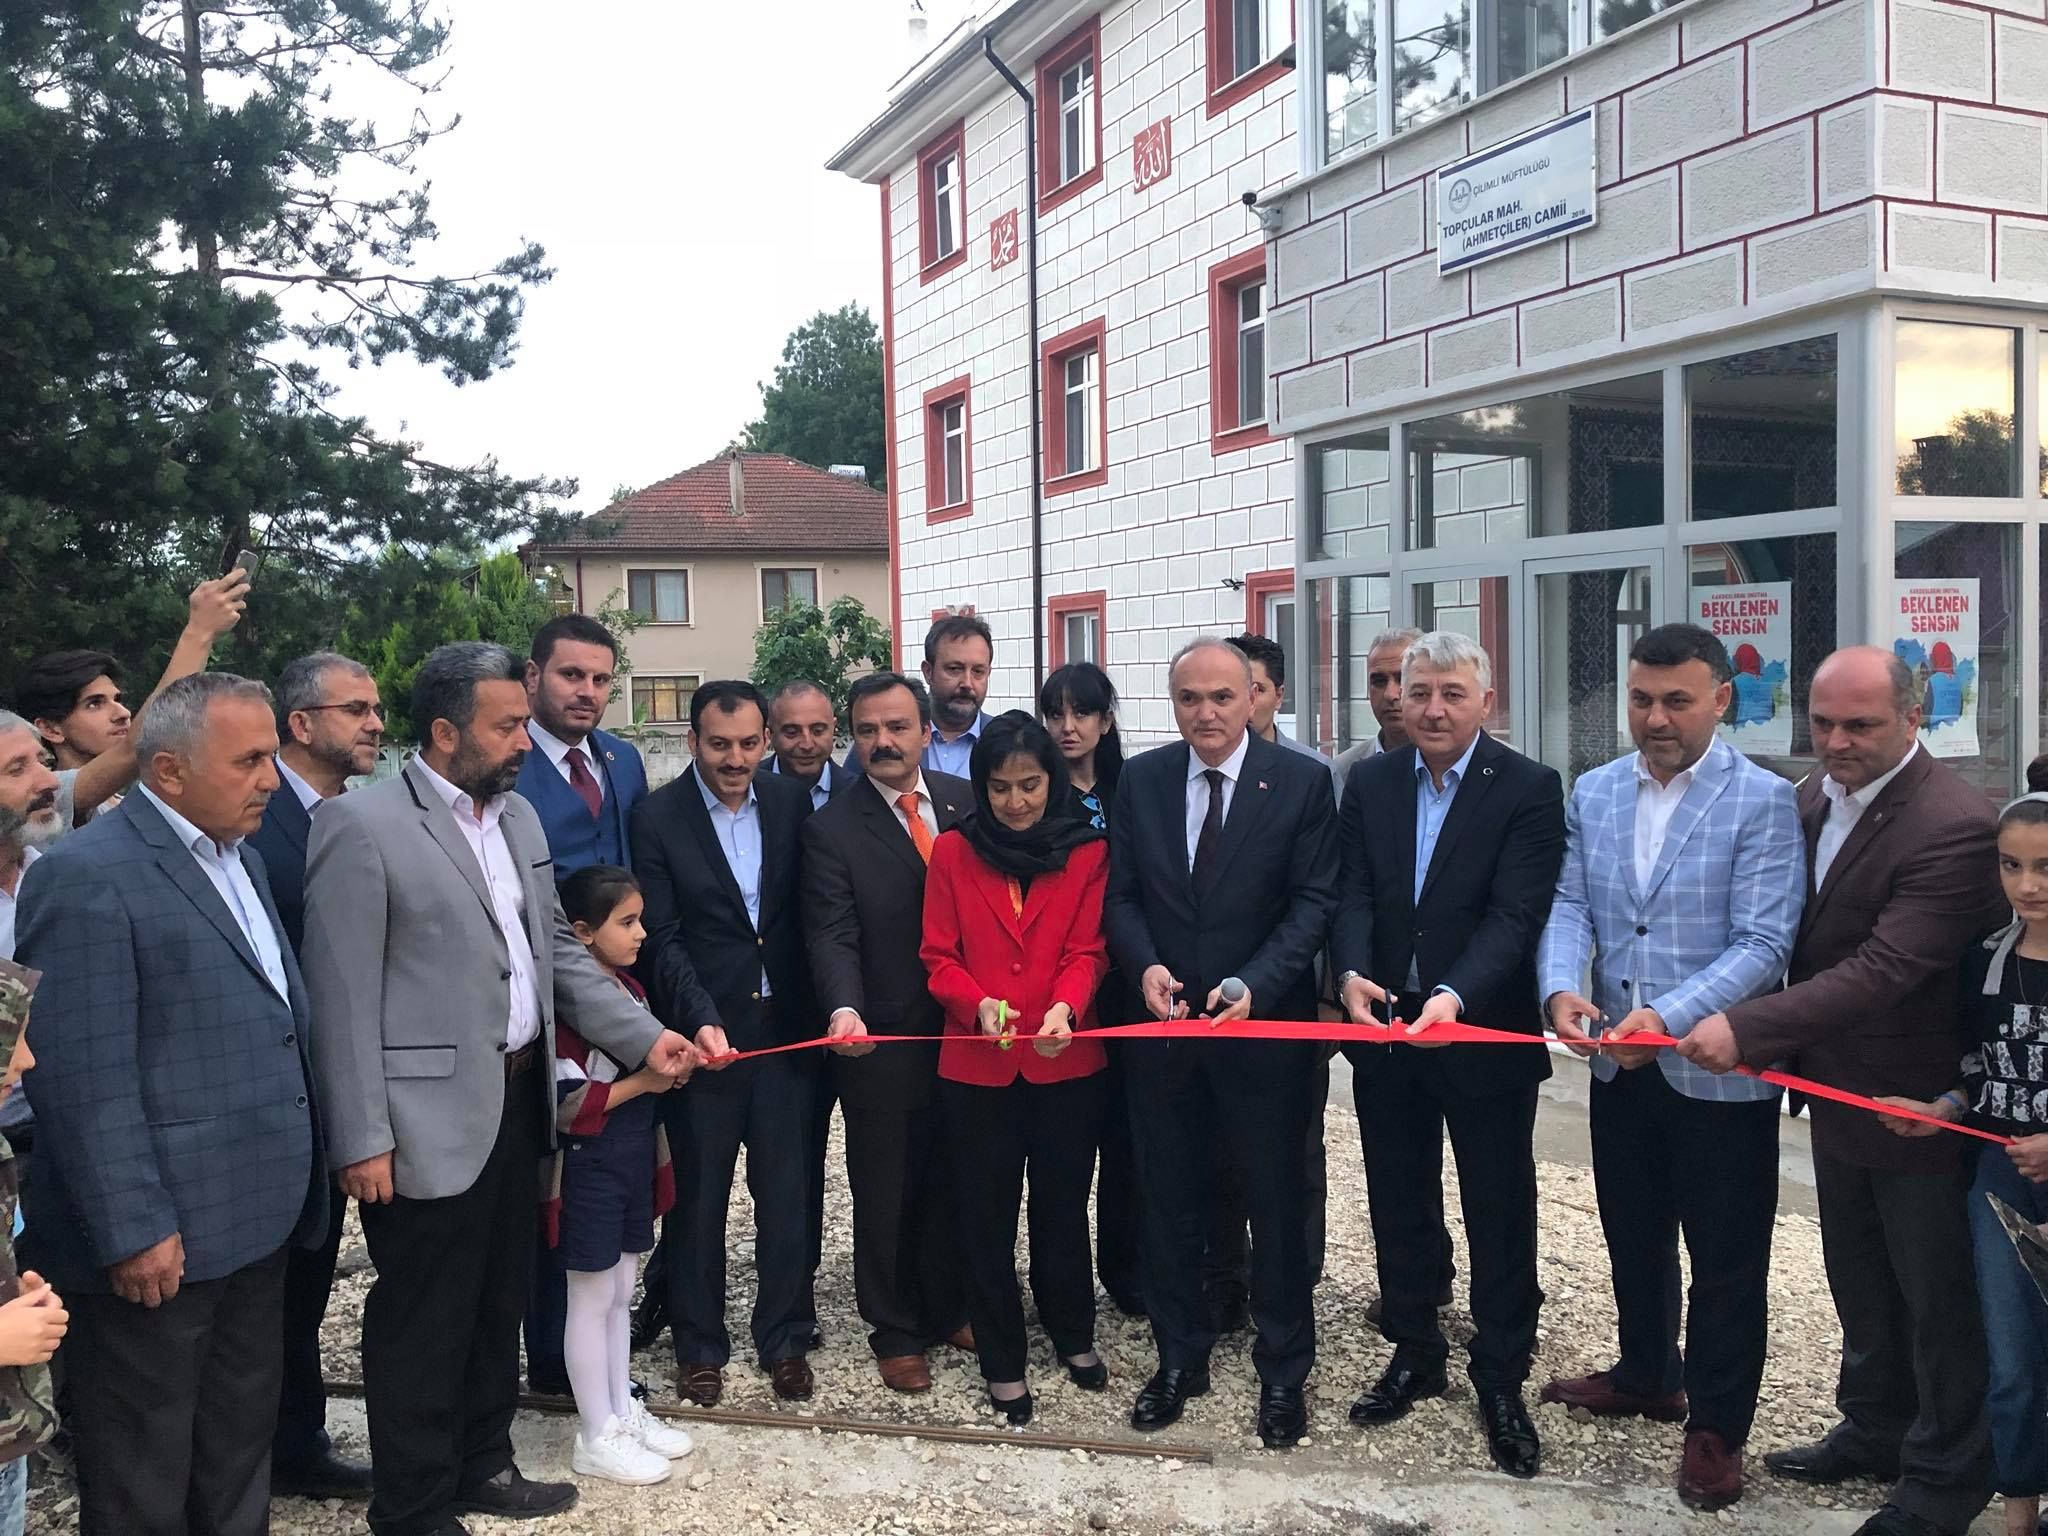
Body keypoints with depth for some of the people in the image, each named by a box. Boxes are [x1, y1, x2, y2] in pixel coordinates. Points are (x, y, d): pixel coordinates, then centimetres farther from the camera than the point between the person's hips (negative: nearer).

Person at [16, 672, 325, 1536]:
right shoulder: (86, 875, -16)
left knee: (240, 1462, 20)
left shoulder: (237, 854, 12)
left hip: (252, 1222, 8)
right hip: (159, 1238, -8)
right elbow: (85, 1078, -20)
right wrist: (132, 1231, -21)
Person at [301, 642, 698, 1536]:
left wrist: (643, 1037, 6)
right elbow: (342, 997, -16)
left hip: (519, 1101, 8)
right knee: (423, 1321, 7)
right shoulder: (361, 826, -14)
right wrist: (362, 1138, -17)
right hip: (433, 1119, -7)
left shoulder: (519, 817, 10)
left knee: (498, 1304, 20)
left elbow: (556, 951, 15)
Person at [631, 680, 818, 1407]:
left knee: (788, 1196, 9)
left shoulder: (791, 803, 3)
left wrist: (823, 1009, -1)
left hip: (785, 1030, 3)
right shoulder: (658, 817, -6)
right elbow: (662, 938, -10)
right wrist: (700, 1020, -22)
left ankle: (784, 1339, 26)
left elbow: (810, 914, 7)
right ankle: (699, 1344, 26)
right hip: (703, 1037, -2)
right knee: (697, 1201, 10)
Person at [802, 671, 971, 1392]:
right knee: (885, 1195, 11)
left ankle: (947, 1307, 38)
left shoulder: (967, 802, 2)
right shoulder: (831, 829, -9)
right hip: (882, 1042, -3)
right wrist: (844, 1009, -34)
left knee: (952, 1183, 18)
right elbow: (832, 935, -16)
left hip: (969, 1029, 3)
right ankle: (895, 1332, 29)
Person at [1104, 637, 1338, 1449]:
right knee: (1170, 1200, 13)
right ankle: (1179, 1359, 30)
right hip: (1163, 1021, 3)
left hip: (1266, 1024, -2)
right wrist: (1146, 966, -15)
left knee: (1276, 1200, 10)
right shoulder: (1140, 780, 2)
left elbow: (1314, 901, -9)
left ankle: (1283, 1372, 26)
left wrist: (1252, 985, -21)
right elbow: (1120, 894, 4)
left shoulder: (1301, 782, -6)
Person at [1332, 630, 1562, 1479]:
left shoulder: (1529, 788, -10)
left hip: (1485, 1035, -4)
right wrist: (1351, 973, -22)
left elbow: (1516, 915, -18)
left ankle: (1501, 1379, 23)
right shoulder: (1370, 782, 3)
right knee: (1399, 1206, 16)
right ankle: (1413, 1352, 33)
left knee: (1500, 1214, 8)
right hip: (1385, 1030, 4)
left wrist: (1454, 994, -33)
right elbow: (1352, 893, -3)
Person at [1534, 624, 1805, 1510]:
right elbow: (1570, 907, 1)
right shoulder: (1593, 794, 5)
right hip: (1620, 1067, 5)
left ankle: (1717, 1426, 24)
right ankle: (1647, 1377, 42)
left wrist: (1670, 1016, -29)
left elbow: (1761, 942, -17)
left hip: (1720, 1072, -5)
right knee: (1632, 1236, 21)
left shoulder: (1761, 801, -11)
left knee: (1725, 1260, 8)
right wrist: (1561, 987, -19)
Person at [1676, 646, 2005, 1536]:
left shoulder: (1952, 827, -25)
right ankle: (1876, 1429, 41)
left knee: (1937, 1298, 10)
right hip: (1839, 1092, 8)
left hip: (1919, 1104, -8)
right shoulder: (1814, 797, 1)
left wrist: (1749, 1028, -36)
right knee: (1860, 1283, 23)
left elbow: (1885, 968, -31)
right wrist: (1789, 1047, 2)